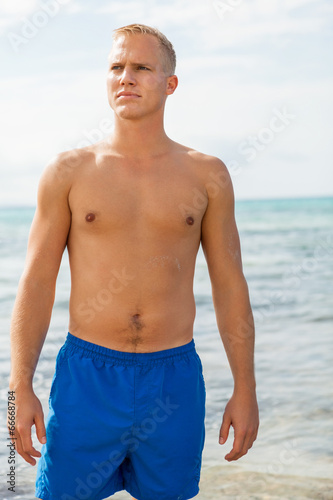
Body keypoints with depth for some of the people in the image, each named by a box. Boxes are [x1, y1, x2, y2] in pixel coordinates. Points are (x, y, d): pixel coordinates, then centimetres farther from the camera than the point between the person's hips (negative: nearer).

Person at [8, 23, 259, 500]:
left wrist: (245, 388, 4)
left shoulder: (206, 175, 4)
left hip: (175, 379, 1)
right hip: (87, 375, -1)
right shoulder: (69, 171, 1)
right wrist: (20, 388, -4)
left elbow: (230, 285, 6)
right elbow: (36, 283, 1)